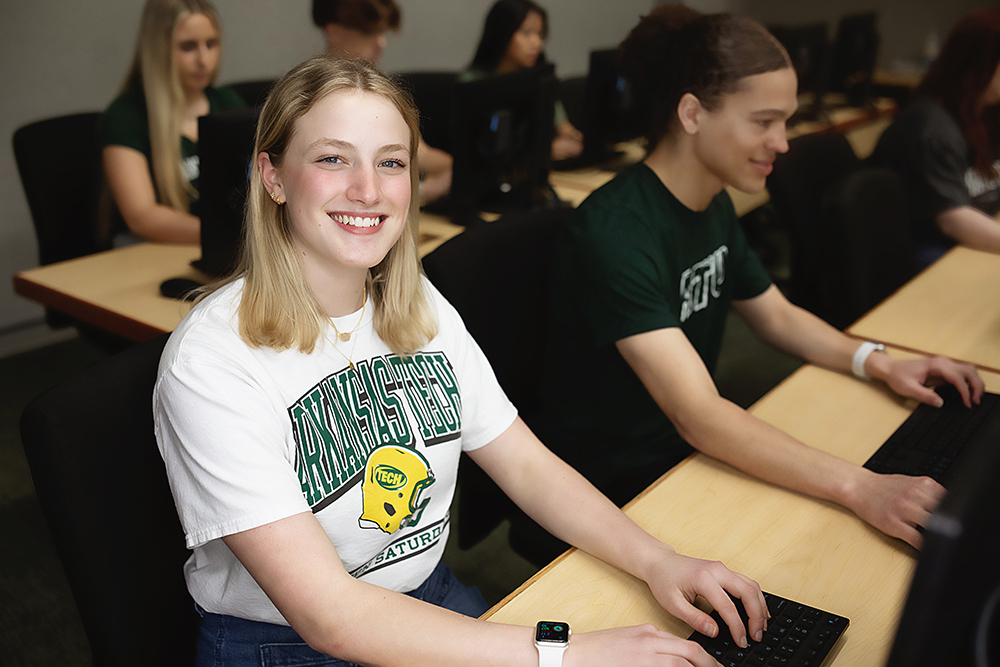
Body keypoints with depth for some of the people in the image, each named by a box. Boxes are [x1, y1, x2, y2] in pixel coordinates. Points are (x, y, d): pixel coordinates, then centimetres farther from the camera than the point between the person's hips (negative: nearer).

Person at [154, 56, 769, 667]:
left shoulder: (423, 310, 0)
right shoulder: (210, 364, -21)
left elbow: (527, 466, 2)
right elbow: (328, 616, -25)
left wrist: (657, 561, -13)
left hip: (432, 601, 5)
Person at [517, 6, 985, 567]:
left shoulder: (714, 204, 3)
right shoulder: (615, 233, -27)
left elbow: (776, 315, 16)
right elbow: (697, 415, -33)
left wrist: (878, 363, -1)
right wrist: (859, 488, -38)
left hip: (689, 452, 9)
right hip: (606, 494, -8)